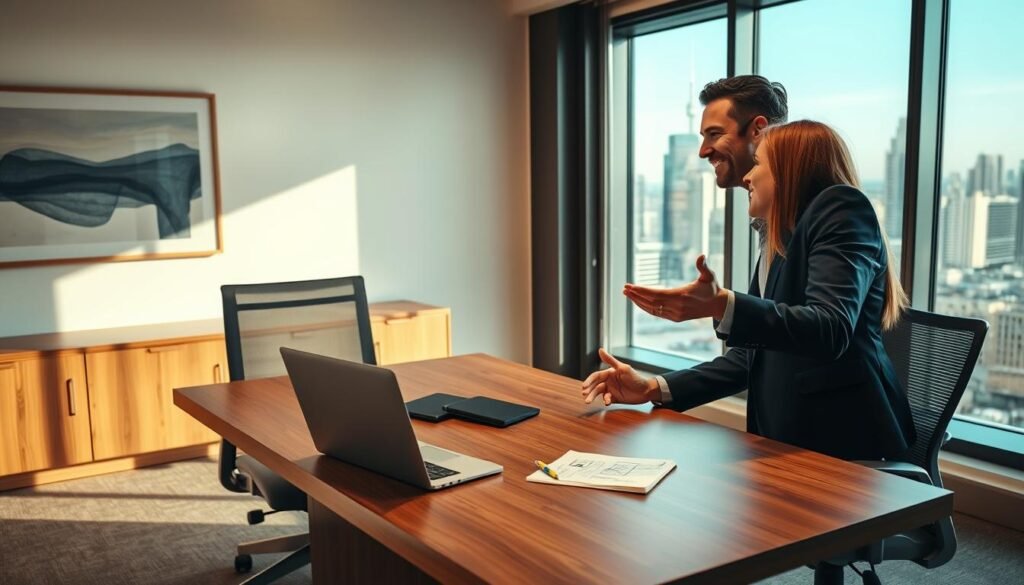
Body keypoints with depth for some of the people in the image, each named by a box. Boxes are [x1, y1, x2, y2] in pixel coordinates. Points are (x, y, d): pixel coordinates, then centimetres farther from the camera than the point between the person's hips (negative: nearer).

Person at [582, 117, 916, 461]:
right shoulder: (778, 245, 18)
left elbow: (831, 330, -23)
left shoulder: (841, 208, -7)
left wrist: (722, 306, -36)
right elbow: (754, 355, 17)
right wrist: (655, 389, 8)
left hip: (847, 441, -7)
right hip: (793, 440, 7)